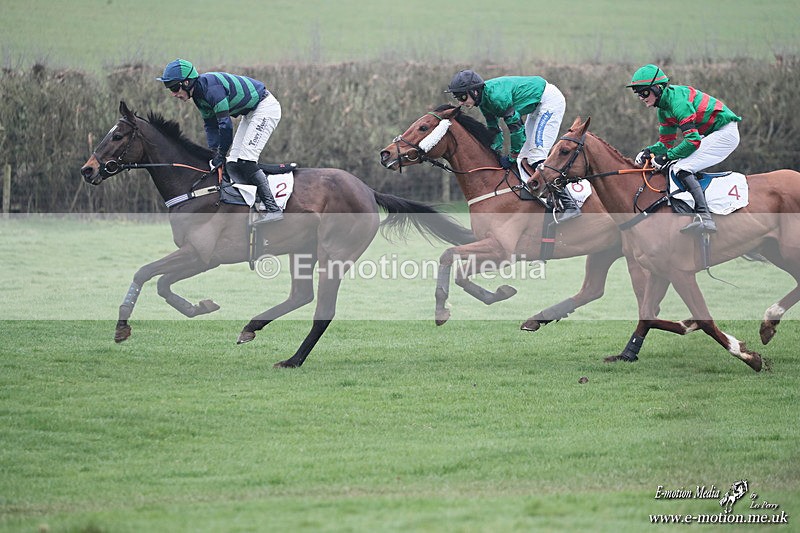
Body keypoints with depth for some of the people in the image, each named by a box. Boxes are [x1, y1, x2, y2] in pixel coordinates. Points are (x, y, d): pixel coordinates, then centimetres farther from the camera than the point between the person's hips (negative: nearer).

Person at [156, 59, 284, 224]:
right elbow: (210, 125, 10)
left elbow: (225, 124, -28)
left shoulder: (212, 88, -28)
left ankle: (273, 208, -19)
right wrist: (214, 153, -1)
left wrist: (221, 154, -19)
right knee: (233, 164, 6)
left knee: (245, 160, -18)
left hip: (266, 107, -10)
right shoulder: (199, 94, 3)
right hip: (251, 112, 10)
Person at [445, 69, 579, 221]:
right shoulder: (484, 100, -1)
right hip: (537, 107, 10)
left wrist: (513, 156, -16)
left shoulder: (496, 95, -29)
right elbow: (494, 129, 9)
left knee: (536, 154, -19)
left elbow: (515, 125, -25)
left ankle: (570, 206, -23)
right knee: (525, 157, 10)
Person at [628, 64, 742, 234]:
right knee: (673, 166, 12)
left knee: (681, 168, -21)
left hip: (725, 133, -11)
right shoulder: (663, 108, 9)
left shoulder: (677, 100, -21)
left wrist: (667, 156, -22)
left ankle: (704, 218, -34)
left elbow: (692, 141, -26)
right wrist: (649, 151, -3)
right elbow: (666, 142, 15)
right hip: (712, 134, 11)